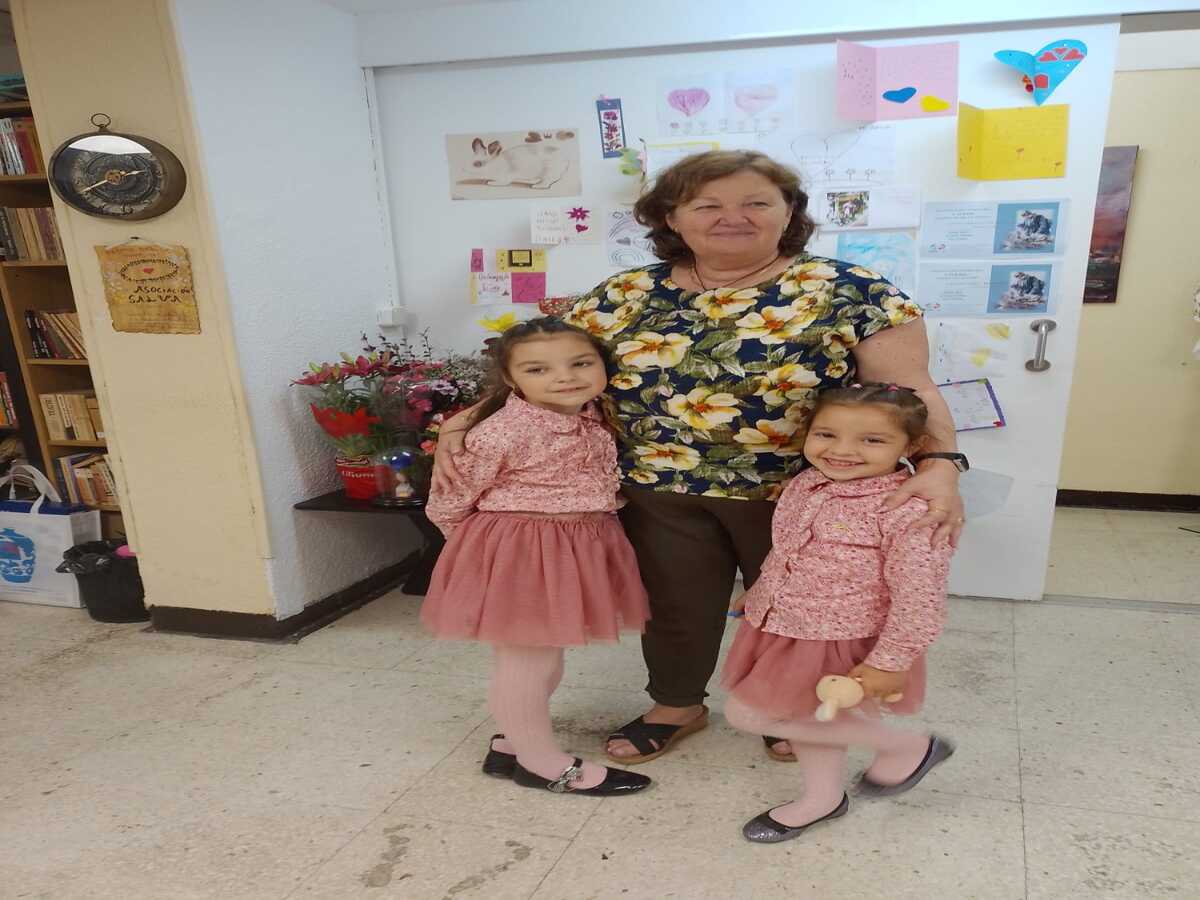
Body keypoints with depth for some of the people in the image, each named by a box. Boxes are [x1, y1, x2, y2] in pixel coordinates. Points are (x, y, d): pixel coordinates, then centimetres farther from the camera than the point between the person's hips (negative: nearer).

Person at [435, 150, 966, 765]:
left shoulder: (849, 292, -10)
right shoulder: (624, 297, -2)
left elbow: (908, 389, -13)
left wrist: (938, 464, -30)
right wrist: (463, 423, -10)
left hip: (798, 496, -1)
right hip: (659, 493, 2)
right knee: (674, 608, 17)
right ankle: (676, 706, 46)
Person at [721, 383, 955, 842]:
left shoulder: (910, 511, -25)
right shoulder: (804, 486, -2)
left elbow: (919, 596, -22)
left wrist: (889, 663, -20)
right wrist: (759, 592, 24)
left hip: (841, 643, -7)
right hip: (783, 630, 7)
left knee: (747, 713, -4)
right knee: (812, 720, 21)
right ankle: (822, 797, 48)